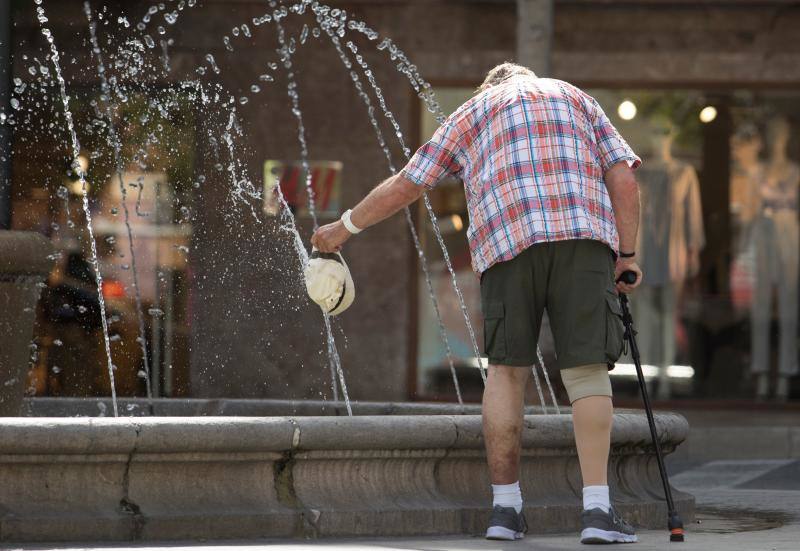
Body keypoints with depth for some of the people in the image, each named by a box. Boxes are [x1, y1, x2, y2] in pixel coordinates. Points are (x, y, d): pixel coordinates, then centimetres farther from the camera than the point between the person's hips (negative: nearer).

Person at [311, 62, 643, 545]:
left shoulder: (472, 113, 26)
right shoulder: (575, 98, 27)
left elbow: (405, 186, 26)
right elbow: (624, 179, 13)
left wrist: (347, 226, 38)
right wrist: (627, 255, 14)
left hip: (506, 242, 0)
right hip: (584, 234, 0)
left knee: (507, 369, 11)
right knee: (587, 370, -2)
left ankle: (506, 507, 7)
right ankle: (597, 509, -12)